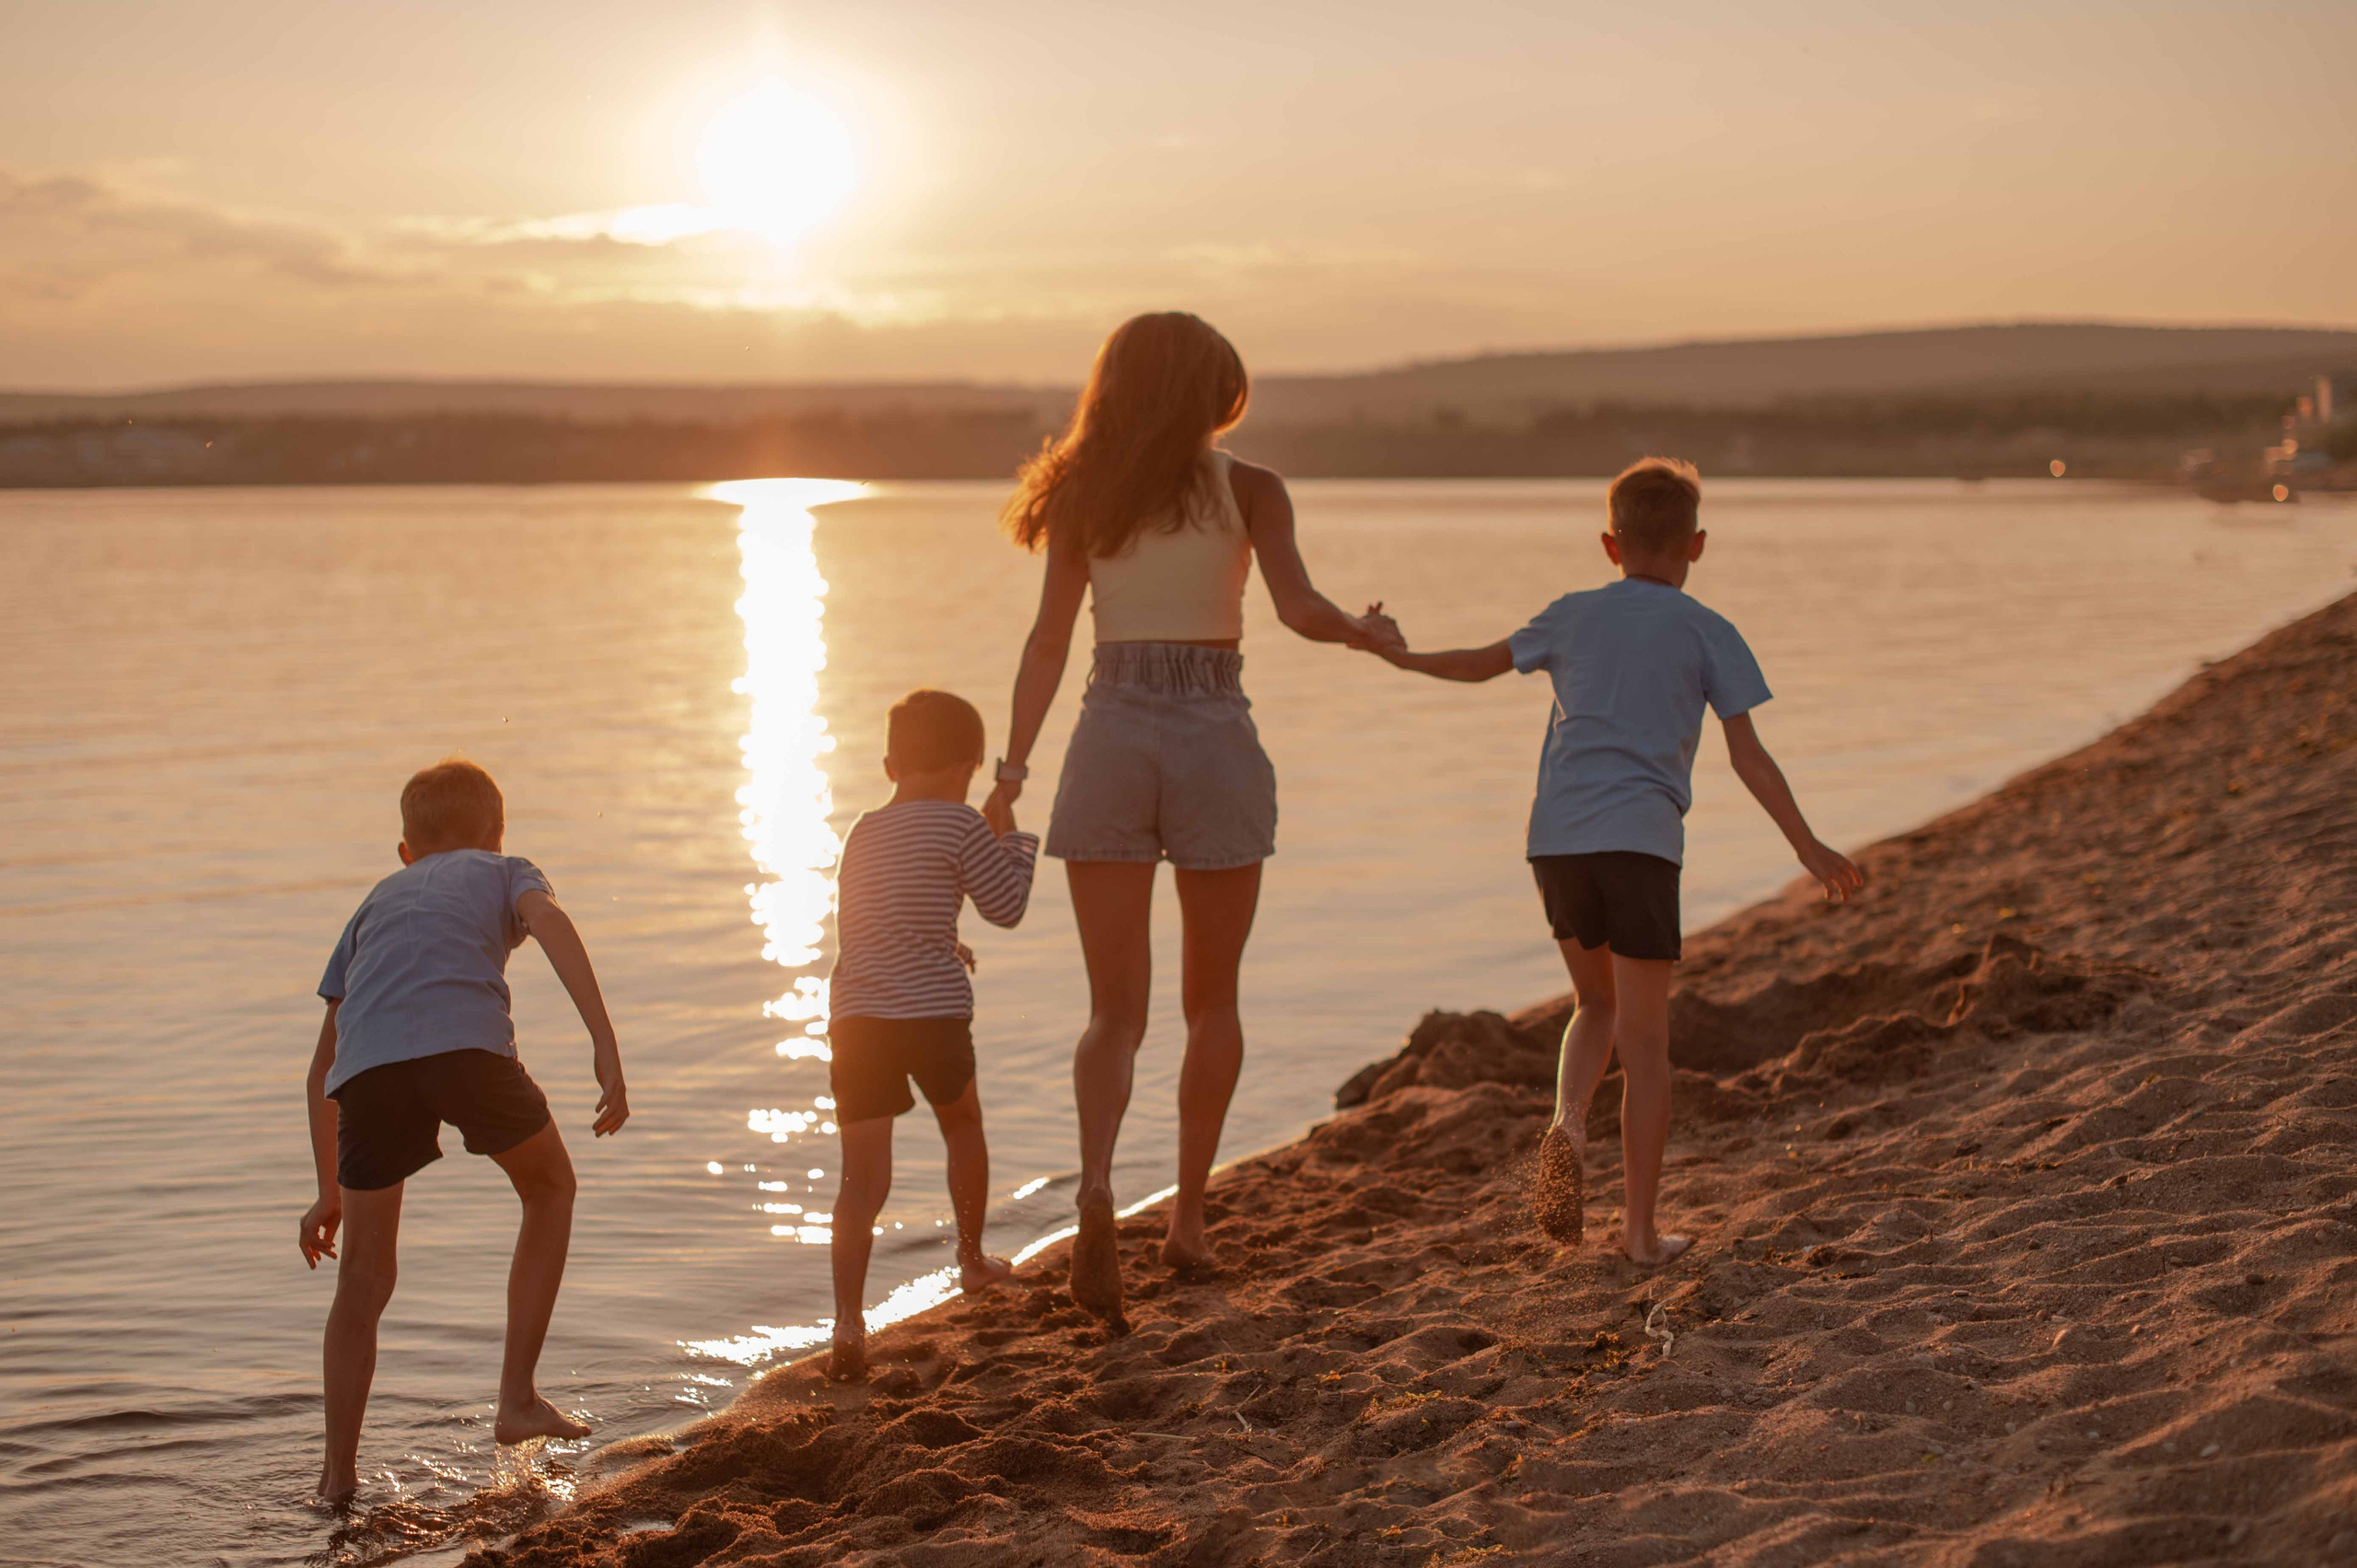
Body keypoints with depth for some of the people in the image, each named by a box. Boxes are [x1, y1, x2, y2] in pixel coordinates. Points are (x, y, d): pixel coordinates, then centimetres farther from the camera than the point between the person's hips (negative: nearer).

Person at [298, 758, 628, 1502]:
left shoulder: (378, 900, 40)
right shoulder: (506, 871, 30)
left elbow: (322, 1067, 39)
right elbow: (551, 924, 3)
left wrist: (329, 1192, 45)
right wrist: (606, 1046, -6)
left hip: (369, 1064, 3)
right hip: (467, 1042, -3)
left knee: (363, 1280, 16)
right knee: (550, 1188, 24)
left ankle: (339, 1475, 16)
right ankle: (517, 1398, 20)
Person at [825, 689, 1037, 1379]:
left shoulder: (863, 832, 17)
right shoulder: (959, 827, -2)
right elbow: (1007, 906, 4)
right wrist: (1011, 838, 20)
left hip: (854, 1014, 3)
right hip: (931, 1012, -3)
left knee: (864, 1174, 0)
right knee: (962, 1123, 26)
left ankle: (849, 1321, -13)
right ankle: (972, 1258, 41)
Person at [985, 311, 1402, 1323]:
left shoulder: (1084, 496, 5)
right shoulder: (1248, 490, 0)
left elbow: (1050, 640, 0)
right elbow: (1300, 610, -12)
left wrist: (1012, 765, 2)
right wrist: (1368, 631, 8)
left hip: (1112, 738, 1)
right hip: (1216, 743, -1)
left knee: (1115, 1010, 1)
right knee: (1211, 1000, 17)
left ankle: (1096, 1185, -25)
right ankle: (1189, 1215, 21)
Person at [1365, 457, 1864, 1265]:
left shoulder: (1573, 616, 14)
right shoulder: (1707, 633, 5)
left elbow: (1482, 663, 26)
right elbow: (1748, 756, 2)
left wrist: (1402, 656, 44)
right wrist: (1808, 847, 7)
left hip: (1556, 836, 3)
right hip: (1640, 837, -3)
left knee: (1597, 1001, 22)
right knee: (1644, 1033, 3)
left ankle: (1567, 1122, -6)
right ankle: (1641, 1227, 4)